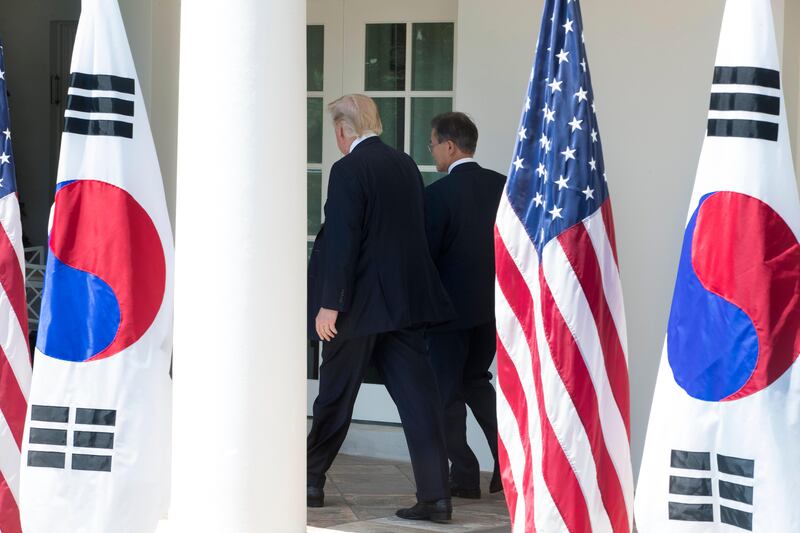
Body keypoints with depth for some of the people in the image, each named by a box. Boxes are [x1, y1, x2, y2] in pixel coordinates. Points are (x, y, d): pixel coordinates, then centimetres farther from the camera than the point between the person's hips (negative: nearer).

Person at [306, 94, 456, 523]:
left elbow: (342, 241, -17)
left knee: (334, 396, 9)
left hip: (361, 304, -6)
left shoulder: (348, 170, -12)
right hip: (407, 298, 6)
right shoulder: (407, 166, 10)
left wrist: (329, 304, -14)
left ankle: (311, 483, 22)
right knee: (418, 398, 1)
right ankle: (435, 496, -3)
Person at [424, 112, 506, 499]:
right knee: (476, 380, 21)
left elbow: (426, 252, -13)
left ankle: (464, 477, 8)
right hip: (493, 304, 6)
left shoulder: (438, 194, -17)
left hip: (452, 306, -6)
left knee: (448, 392, 6)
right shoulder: (503, 186, 1)